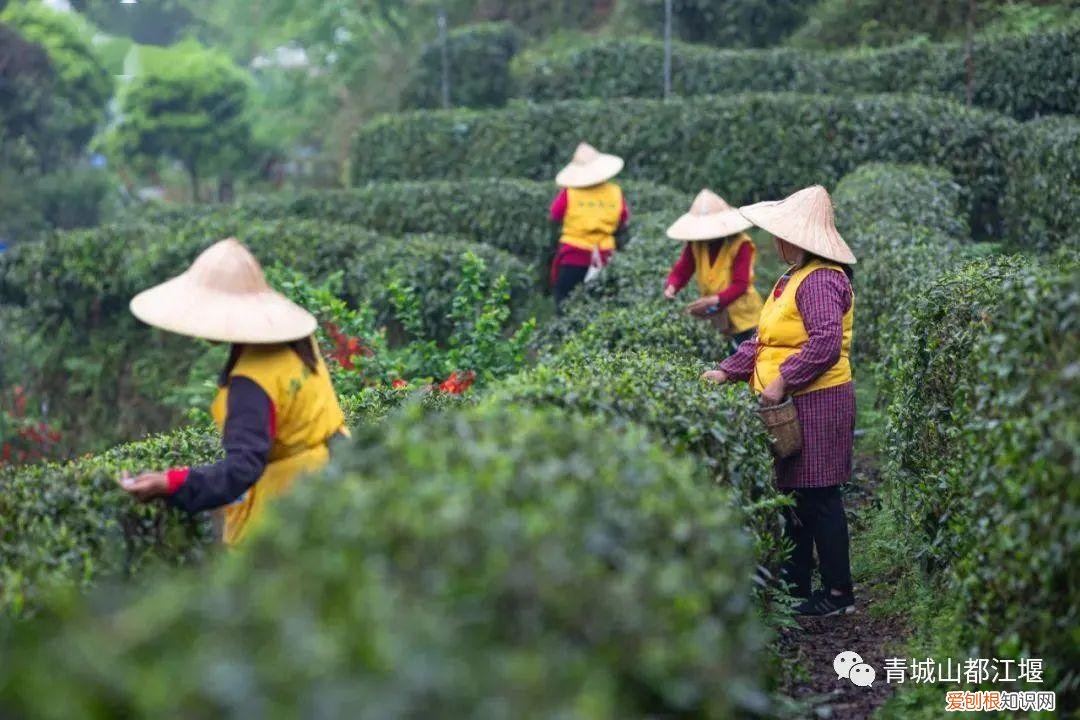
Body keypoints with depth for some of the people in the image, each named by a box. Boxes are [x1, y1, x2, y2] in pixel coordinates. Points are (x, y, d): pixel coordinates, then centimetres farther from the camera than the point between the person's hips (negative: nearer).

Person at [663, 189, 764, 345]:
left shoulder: (740, 244, -19)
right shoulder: (695, 244, -4)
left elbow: (740, 284, -23)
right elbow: (680, 271, -2)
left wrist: (714, 300, -35)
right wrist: (671, 286, -26)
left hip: (742, 314, -5)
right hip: (715, 314, 5)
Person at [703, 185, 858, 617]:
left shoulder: (820, 281, -15)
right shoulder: (793, 278, 18)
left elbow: (825, 343, -25)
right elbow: (765, 339, 20)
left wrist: (782, 382, -23)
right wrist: (727, 371, 12)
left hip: (816, 403, -10)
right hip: (789, 405, 10)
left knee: (819, 497, -4)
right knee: (792, 495, 14)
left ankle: (839, 593, 4)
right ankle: (796, 586, 22)